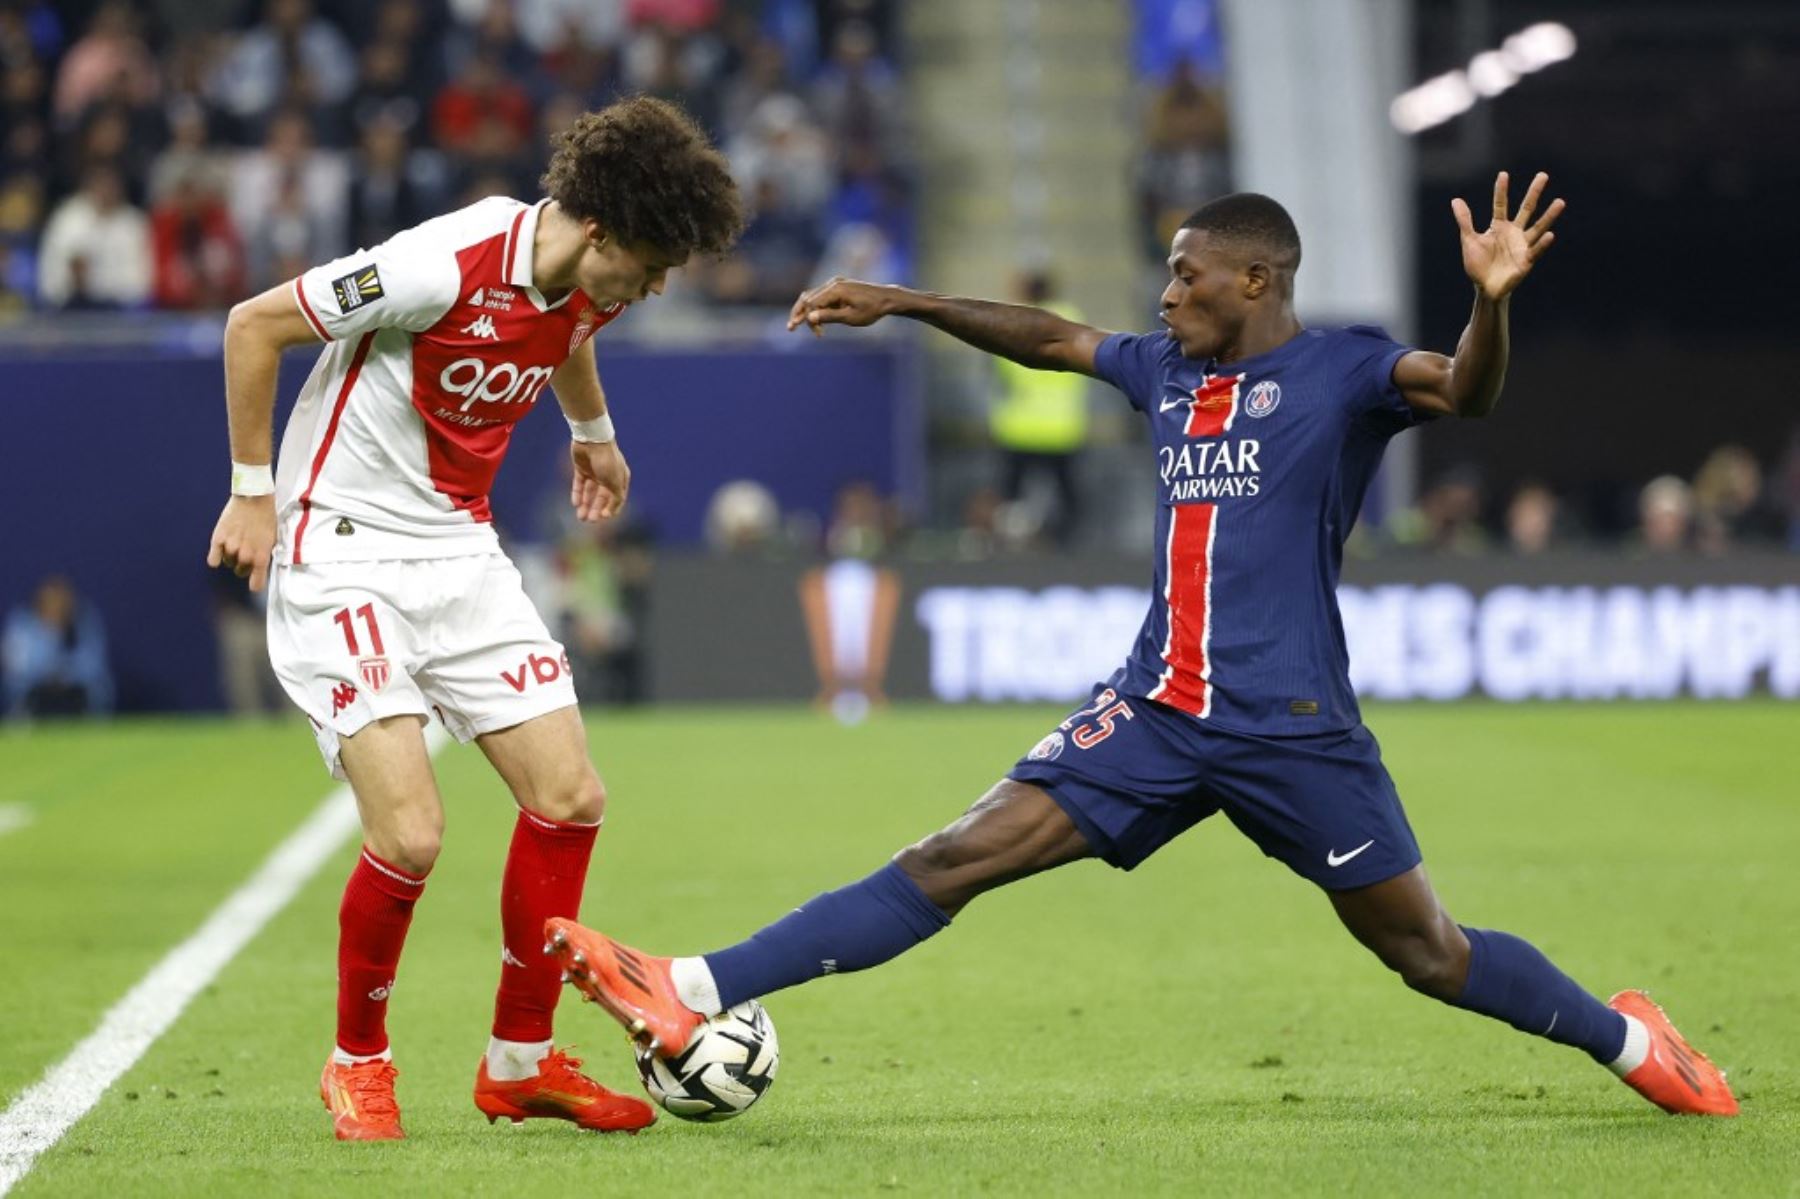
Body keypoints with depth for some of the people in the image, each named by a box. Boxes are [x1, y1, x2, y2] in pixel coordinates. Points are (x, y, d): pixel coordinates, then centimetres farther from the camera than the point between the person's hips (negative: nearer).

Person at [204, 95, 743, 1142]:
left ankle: (520, 1063, 17)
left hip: (461, 553, 8)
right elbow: (254, 325, -16)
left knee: (571, 797, 2)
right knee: (411, 832, -17)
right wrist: (254, 493, -9)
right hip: (343, 552, -8)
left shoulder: (588, 287, -2)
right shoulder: (448, 267, -26)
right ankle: (360, 1062, 9)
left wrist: (593, 433, 41)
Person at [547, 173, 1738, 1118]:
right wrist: (897, 303, 31)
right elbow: (1050, 337, 28)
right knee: (952, 861, -4)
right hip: (1157, 714, 5)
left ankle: (1627, 1040, 27)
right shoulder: (1166, 370, 13)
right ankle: (691, 996, -12)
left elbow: (1464, 391, -23)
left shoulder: (1345, 370, -6)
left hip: (1292, 727, -5)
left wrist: (1492, 300, -43)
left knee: (1427, 951, 2)